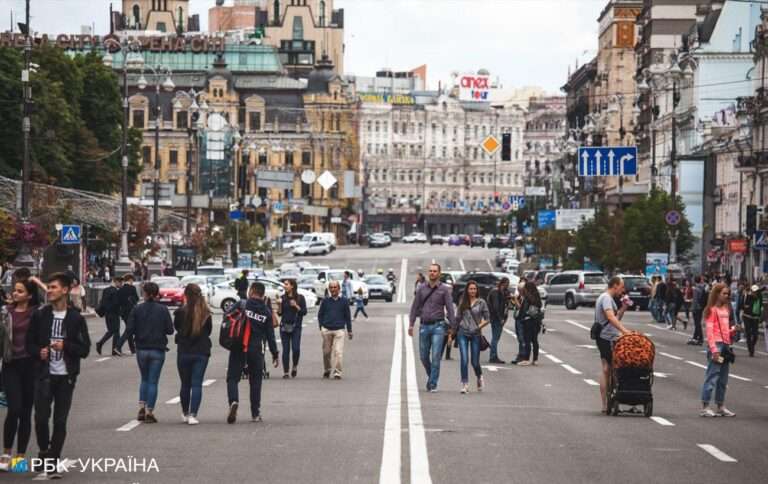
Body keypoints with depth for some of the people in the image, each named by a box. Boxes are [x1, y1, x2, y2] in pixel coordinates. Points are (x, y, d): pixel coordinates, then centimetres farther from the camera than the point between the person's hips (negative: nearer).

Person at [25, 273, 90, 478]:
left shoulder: (76, 318, 1)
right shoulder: (39, 315, 4)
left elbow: (85, 349, -1)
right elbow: (30, 343, 9)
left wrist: (65, 346, -17)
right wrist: (39, 352, -12)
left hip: (66, 376, -1)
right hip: (44, 375, 1)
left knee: (60, 421, 1)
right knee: (41, 417, -9)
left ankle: (53, 463, 10)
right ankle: (44, 451, 16)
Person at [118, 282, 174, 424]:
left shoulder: (137, 309, -4)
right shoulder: (163, 310, -6)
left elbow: (130, 330, -8)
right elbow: (170, 330, -5)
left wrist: (119, 343, -1)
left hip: (141, 350, 1)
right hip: (157, 351, -1)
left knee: (144, 379, 19)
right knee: (153, 381, 4)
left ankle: (141, 408, 9)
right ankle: (149, 412, 2)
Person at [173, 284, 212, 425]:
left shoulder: (181, 312, -12)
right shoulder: (206, 313, -6)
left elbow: (176, 327, 5)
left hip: (184, 352, 0)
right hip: (202, 352, 1)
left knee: (185, 384, 15)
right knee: (197, 384, 1)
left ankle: (185, 413, 27)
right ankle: (193, 415, -8)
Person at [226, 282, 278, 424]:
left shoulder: (242, 305, -4)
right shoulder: (267, 312, 4)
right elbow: (270, 335, 5)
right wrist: (275, 353, 12)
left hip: (238, 348, -2)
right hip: (256, 350, 2)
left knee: (232, 377, 3)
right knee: (255, 381, 13)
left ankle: (233, 401, -24)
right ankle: (255, 413, 14)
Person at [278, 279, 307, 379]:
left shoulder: (300, 298, 0)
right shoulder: (283, 298, 6)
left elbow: (304, 312, -2)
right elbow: (280, 313, 6)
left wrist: (296, 306, -14)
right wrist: (279, 304, -10)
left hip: (296, 327, -2)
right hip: (284, 326, 2)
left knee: (296, 348, -11)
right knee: (285, 350, 1)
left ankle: (295, 366, 14)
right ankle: (285, 372, 6)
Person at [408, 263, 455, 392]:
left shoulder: (444, 290, -1)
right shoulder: (422, 289, 7)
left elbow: (450, 309, -3)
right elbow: (415, 306, 10)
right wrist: (411, 324, 5)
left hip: (438, 326, -3)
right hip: (424, 326, 3)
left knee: (435, 356, -8)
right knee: (423, 356, 7)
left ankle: (433, 384, -4)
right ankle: (431, 376, 32)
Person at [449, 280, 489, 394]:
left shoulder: (481, 302, 2)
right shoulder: (462, 303, 8)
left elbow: (487, 318, 3)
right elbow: (457, 318, 16)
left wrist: (479, 326, -12)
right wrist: (451, 333, 16)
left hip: (475, 334, -1)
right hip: (463, 333, 1)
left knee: (475, 362, 2)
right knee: (464, 360, -9)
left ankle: (479, 377, 33)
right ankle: (465, 384, -3)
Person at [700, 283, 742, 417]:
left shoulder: (726, 310, 17)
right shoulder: (712, 310, -7)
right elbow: (709, 331, -13)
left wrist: (734, 329, 3)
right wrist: (714, 349, -20)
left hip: (726, 345, 8)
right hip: (716, 345, -8)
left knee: (723, 379, 12)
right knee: (712, 377, -8)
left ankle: (720, 407, 18)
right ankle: (705, 407, -6)